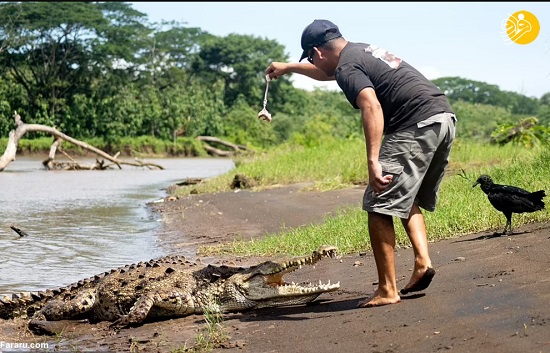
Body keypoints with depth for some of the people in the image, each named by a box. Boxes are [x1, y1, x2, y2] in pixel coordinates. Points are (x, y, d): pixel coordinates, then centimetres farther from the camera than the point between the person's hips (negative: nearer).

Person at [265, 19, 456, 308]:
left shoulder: (347, 68, -7)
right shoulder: (362, 51, 24)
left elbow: (372, 107, -25)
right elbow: (329, 72, 45)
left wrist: (373, 162, -31)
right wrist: (288, 67, 57)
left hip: (417, 127, -10)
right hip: (445, 118, 10)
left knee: (379, 207, -4)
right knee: (408, 201, 23)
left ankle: (387, 290, -3)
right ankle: (422, 262, 6)